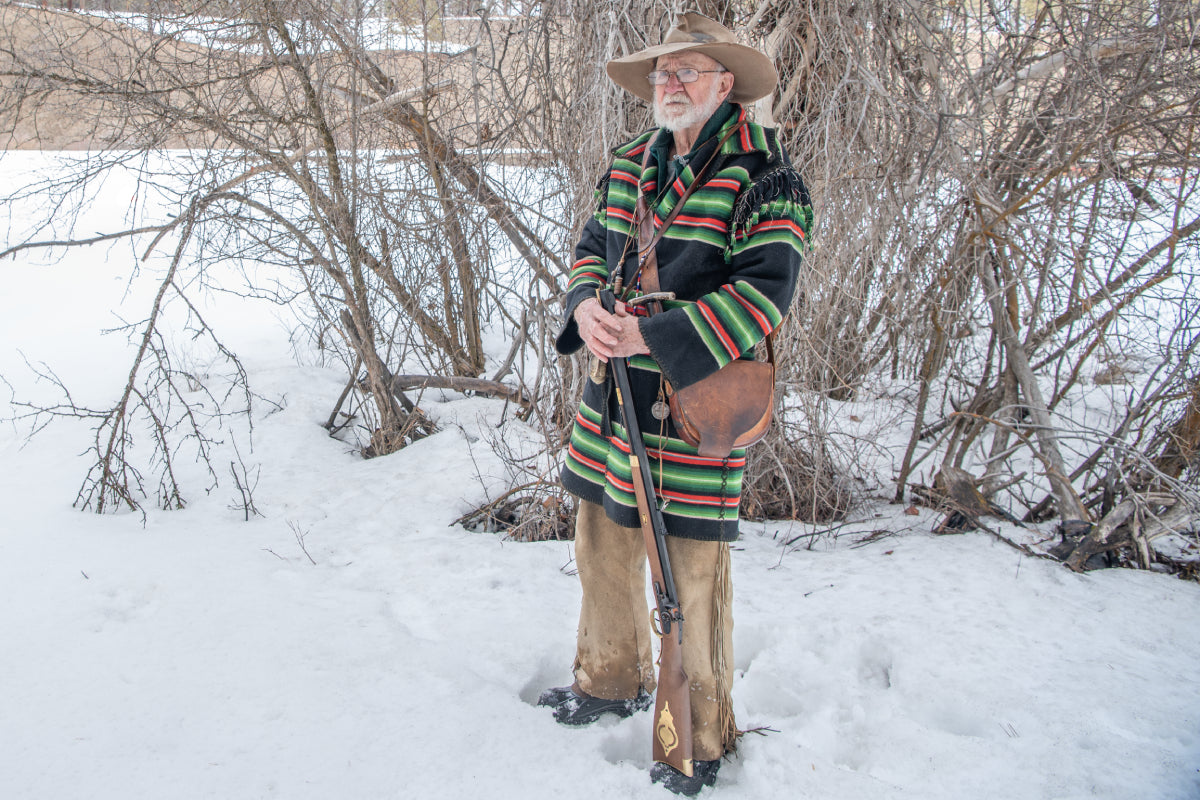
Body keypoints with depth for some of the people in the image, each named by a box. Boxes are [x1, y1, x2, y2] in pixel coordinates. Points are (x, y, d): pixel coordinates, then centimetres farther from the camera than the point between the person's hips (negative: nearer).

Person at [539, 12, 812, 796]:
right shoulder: (627, 167, 12)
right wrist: (586, 304, -8)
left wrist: (651, 336, -24)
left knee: (693, 575, 1)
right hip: (612, 398, 7)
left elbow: (763, 293, -18)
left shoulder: (763, 177, -10)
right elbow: (592, 250, 17)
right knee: (604, 547, 19)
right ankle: (613, 680, 44)